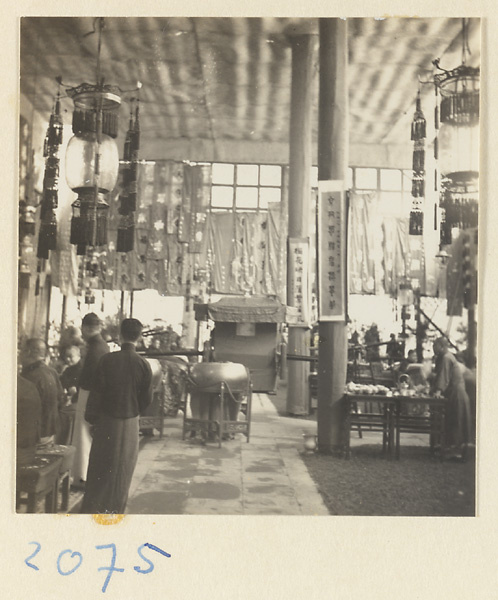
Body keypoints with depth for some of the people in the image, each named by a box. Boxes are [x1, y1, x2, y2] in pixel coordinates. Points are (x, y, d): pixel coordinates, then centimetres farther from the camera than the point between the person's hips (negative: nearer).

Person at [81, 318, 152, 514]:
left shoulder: (107, 360, -11)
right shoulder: (144, 365, -10)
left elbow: (96, 391, -8)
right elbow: (147, 399, -4)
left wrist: (91, 418, 2)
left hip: (107, 421, 0)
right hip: (130, 424, 0)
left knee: (100, 469, 11)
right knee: (123, 470, 13)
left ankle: (91, 508, 16)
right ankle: (115, 509, 20)